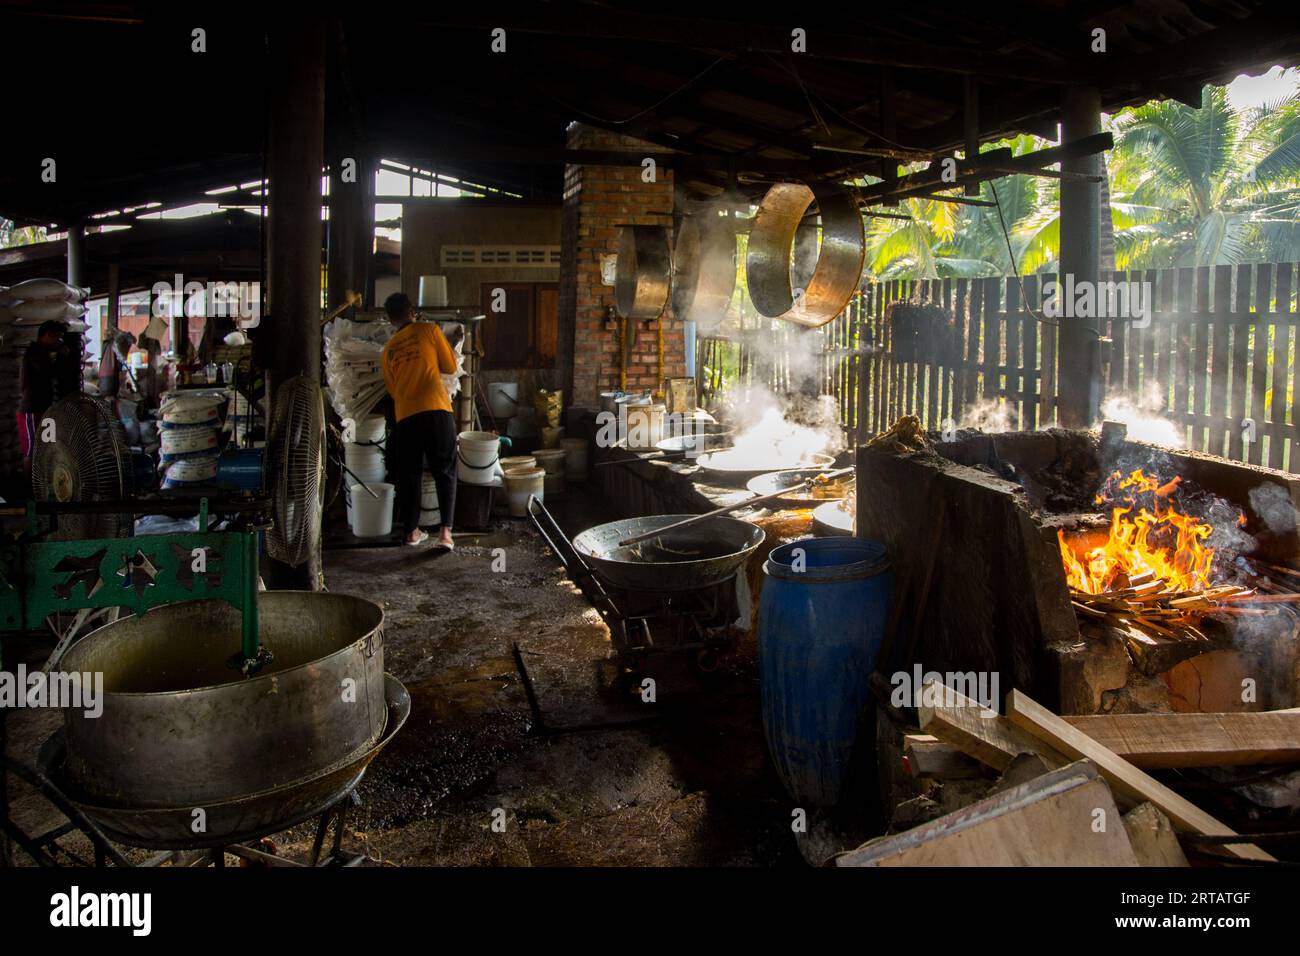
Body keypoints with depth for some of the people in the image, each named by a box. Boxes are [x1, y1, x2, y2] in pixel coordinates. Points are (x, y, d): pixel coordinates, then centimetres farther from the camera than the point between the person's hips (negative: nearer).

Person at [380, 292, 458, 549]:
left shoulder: (389, 349, 17)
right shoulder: (429, 330, 6)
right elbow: (450, 367, 9)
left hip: (405, 415, 3)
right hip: (436, 409, -3)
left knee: (409, 474, 12)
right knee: (445, 471, 3)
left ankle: (412, 531, 15)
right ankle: (445, 529, -7)